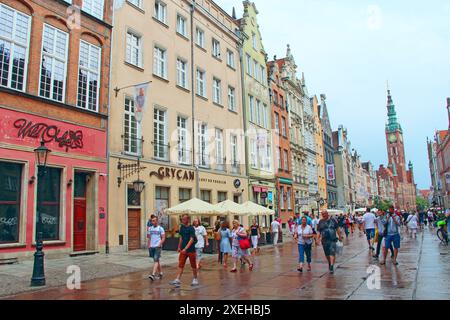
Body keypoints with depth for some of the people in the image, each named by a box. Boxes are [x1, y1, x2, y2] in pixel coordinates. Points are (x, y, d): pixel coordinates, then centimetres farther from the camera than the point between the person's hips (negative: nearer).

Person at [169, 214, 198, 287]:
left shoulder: (191, 228, -13)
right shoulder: (182, 227, 7)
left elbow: (191, 240, -21)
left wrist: (185, 248, -28)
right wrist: (179, 247, 18)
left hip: (191, 250, -5)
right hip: (183, 250, 5)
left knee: (193, 265, 8)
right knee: (180, 265, -1)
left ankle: (195, 279, 23)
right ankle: (177, 280, -2)